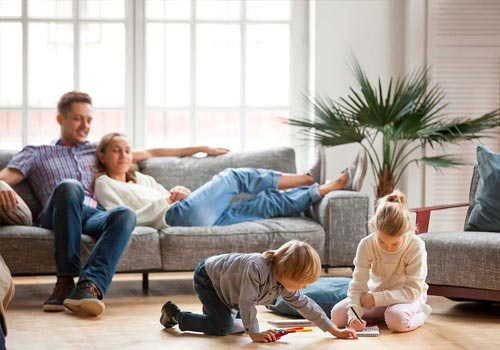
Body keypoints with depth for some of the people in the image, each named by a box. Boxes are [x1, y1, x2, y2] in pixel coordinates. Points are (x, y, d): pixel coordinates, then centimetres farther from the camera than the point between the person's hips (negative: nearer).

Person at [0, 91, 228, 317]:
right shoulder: (36, 153, 26)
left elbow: (149, 153, 38)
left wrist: (199, 149, 37)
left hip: (95, 216, 3)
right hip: (58, 217, -2)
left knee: (125, 214, -34)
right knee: (70, 186, -38)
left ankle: (89, 286, -53)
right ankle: (66, 281, -37)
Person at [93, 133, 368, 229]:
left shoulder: (141, 179, 33)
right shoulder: (105, 184, 9)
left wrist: (181, 192, 6)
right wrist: (165, 201, -6)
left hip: (199, 218, 8)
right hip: (176, 216, -8)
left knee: (267, 203, -3)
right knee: (234, 177, -11)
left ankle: (335, 186, -6)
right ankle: (308, 179, -6)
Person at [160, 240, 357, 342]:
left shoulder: (284, 286, -13)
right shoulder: (257, 268, -40)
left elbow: (305, 305, -7)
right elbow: (247, 303, -38)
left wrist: (334, 330, -9)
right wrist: (254, 333, -35)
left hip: (223, 284, 8)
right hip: (208, 276, -8)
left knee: (237, 327, 7)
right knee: (222, 327, -16)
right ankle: (174, 314, -2)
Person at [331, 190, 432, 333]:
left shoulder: (416, 246, -25)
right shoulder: (366, 245, -17)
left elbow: (413, 290, -25)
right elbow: (357, 285, -18)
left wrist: (376, 298, -31)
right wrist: (354, 314, -35)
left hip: (408, 297, -4)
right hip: (376, 295, 4)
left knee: (397, 319, -38)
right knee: (337, 314, -17)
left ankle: (420, 312, -4)